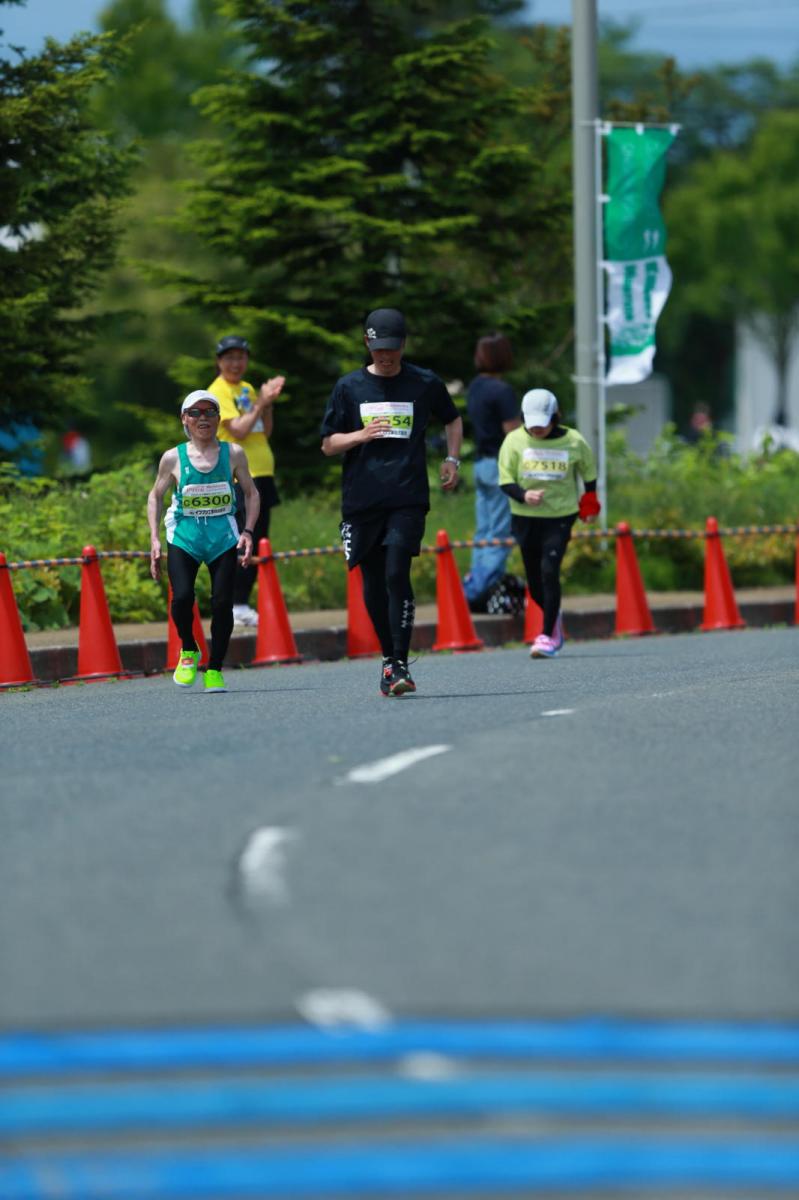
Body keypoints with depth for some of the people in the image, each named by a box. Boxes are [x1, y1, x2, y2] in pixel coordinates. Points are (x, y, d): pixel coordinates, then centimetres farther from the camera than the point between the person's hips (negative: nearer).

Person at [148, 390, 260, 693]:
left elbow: (251, 493, 11)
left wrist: (247, 532, -2)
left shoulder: (233, 454, 1)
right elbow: (156, 496, 12)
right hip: (183, 538, -1)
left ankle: (215, 669, 8)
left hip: (223, 538, 1)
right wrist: (154, 538, 3)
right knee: (182, 597, -19)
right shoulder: (173, 459, 0)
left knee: (222, 603, -7)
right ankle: (188, 651, 9)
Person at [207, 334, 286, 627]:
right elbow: (238, 430, -17)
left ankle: (242, 605, 12)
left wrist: (268, 403, 4)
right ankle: (237, 606, -10)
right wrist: (262, 402, -14)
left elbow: (266, 432, 17)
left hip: (261, 473, 8)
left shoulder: (247, 389, 18)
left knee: (258, 544, 7)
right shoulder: (218, 392, -7)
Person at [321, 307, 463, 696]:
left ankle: (400, 665, -15)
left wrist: (452, 459, 11)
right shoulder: (349, 387, 7)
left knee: (397, 575, -16)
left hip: (408, 499, -2)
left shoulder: (425, 384, 6)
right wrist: (361, 435, -9)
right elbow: (328, 443, 9)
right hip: (361, 500, 2)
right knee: (373, 584, 6)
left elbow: (452, 420, 25)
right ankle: (388, 657, 22)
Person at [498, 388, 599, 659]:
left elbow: (588, 471, 13)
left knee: (549, 572, -18)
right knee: (534, 582, 7)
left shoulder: (573, 442, -6)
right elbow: (505, 481, -3)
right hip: (525, 517, 2)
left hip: (560, 517, -2)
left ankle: (548, 636, -12)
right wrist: (523, 495, -21)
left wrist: (589, 499, 22)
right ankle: (554, 618, 37)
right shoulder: (514, 441, -5)